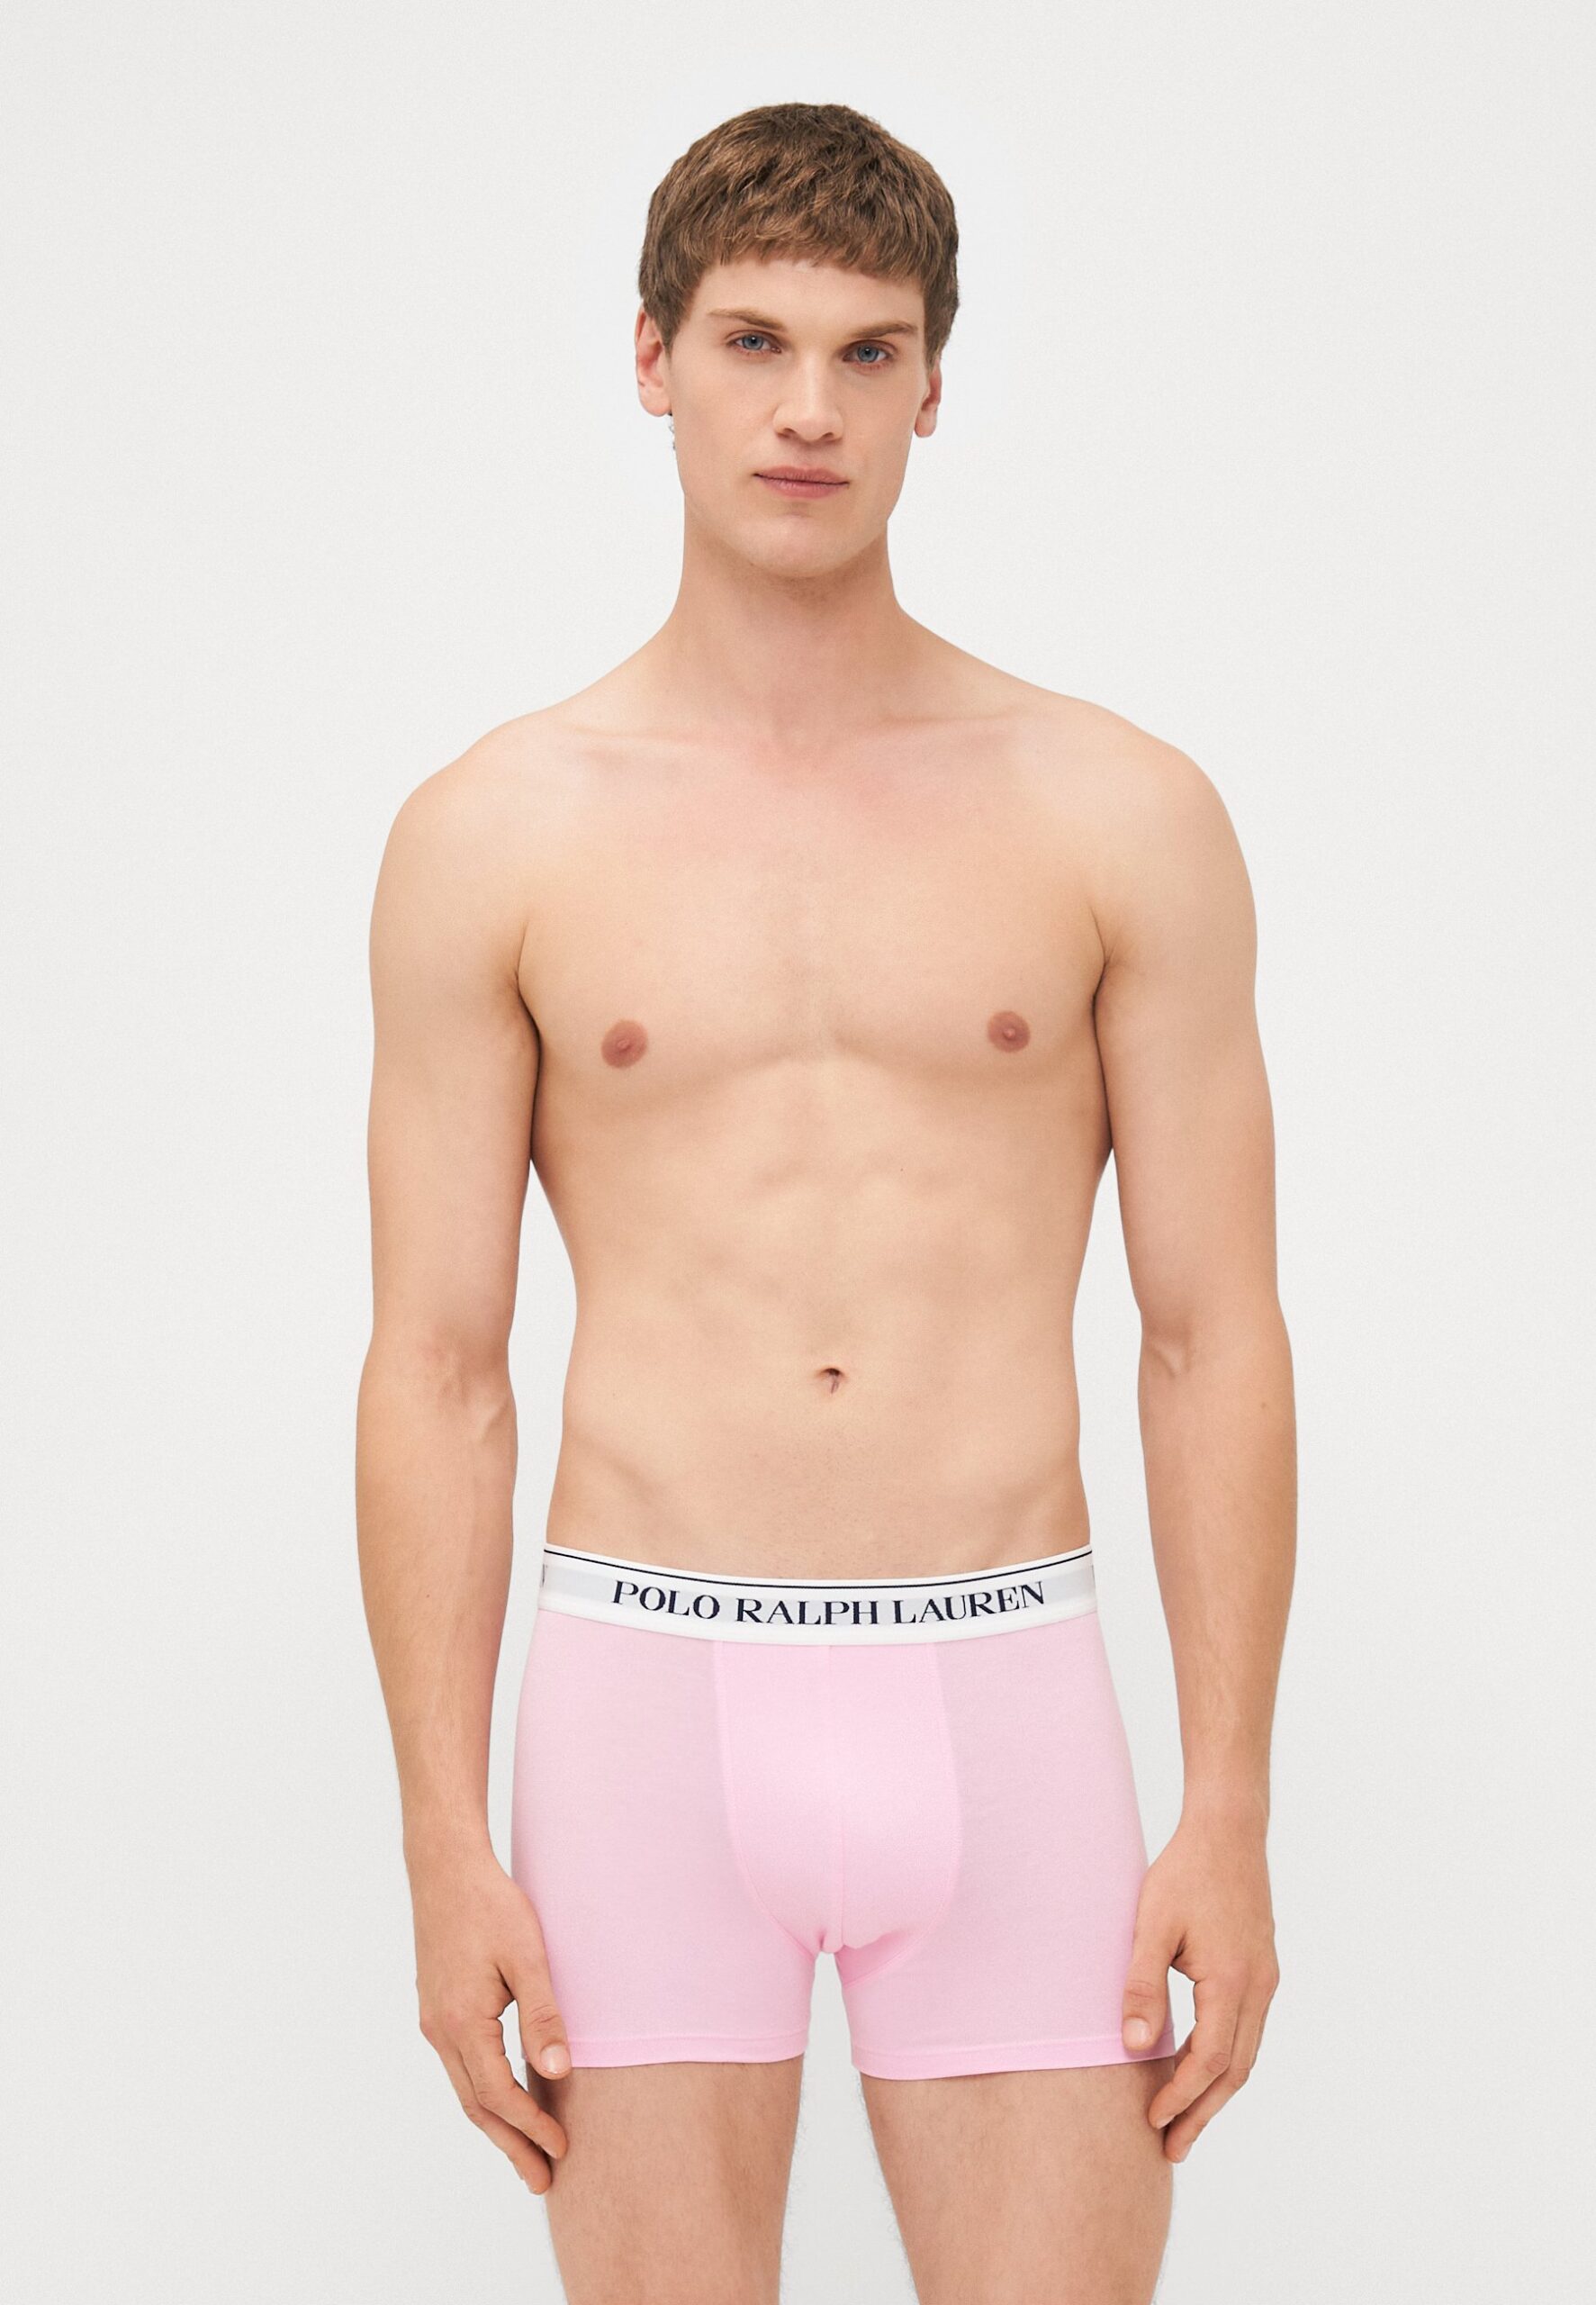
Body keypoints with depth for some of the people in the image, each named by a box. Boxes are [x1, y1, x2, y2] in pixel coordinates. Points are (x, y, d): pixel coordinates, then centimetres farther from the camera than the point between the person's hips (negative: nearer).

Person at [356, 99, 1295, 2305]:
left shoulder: (1123, 818, 3)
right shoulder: (493, 839, 3)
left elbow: (1215, 1339, 3)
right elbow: (437, 1367, 3)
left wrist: (1232, 1814, -2)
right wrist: (445, 1839, -3)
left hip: (1000, 1704, 0)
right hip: (645, 1702, 0)